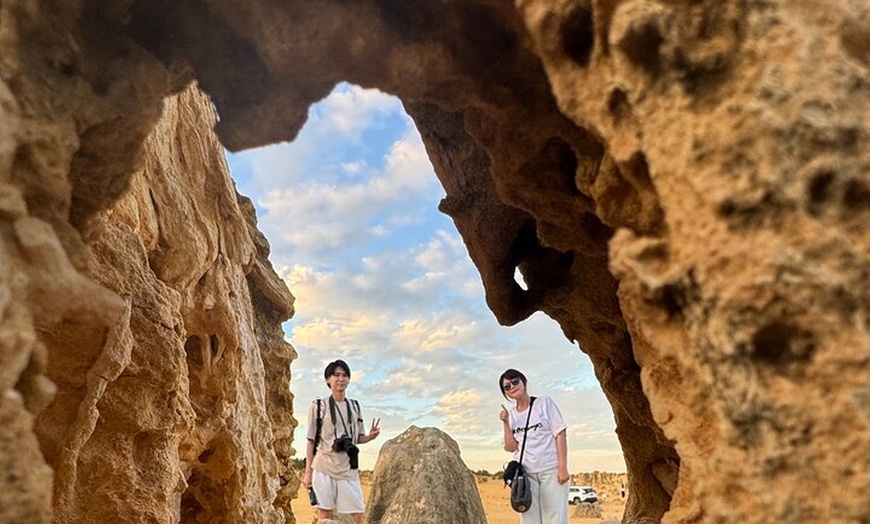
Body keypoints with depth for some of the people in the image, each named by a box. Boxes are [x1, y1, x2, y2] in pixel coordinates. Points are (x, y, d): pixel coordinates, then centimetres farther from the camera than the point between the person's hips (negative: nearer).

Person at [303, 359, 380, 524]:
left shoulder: (354, 406, 10)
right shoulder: (319, 406, -1)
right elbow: (311, 441, 1)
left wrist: (371, 436, -6)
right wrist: (308, 471, -3)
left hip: (349, 469, 4)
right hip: (324, 469, -3)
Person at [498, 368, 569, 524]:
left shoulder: (545, 403, -1)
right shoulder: (510, 414, 9)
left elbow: (560, 434, -5)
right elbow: (511, 447, 4)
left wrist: (563, 467, -13)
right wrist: (506, 423, -8)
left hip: (551, 470, -3)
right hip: (525, 473, 3)